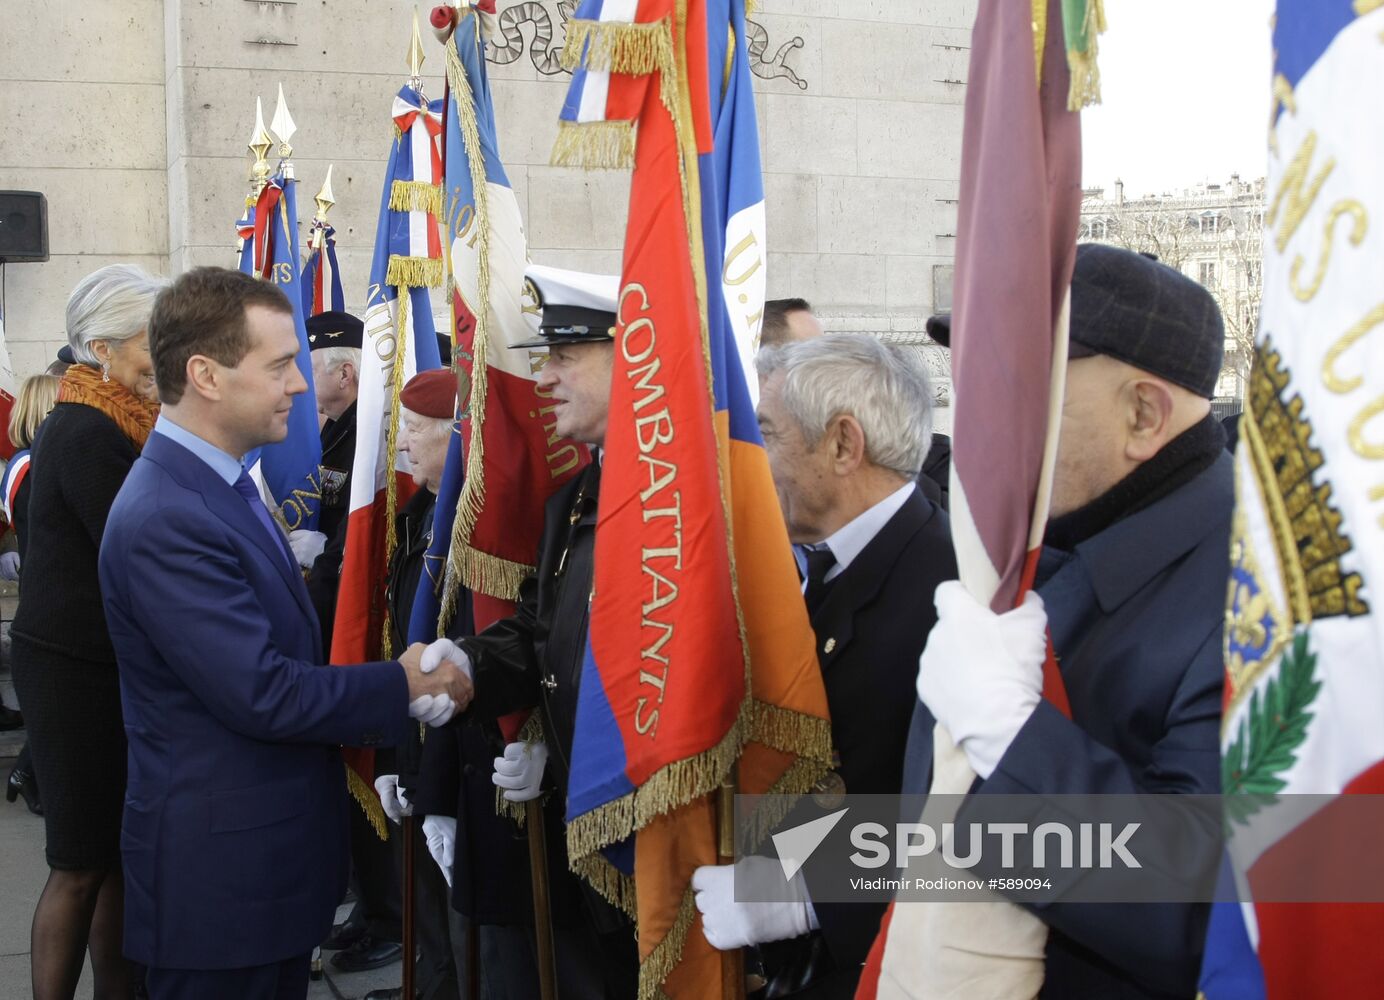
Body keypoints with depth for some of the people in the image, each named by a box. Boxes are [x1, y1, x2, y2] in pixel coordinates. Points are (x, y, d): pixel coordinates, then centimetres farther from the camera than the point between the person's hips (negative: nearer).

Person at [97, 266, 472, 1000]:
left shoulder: (219, 485, 9)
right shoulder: (164, 519, -23)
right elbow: (260, 692, -24)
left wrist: (396, 687, 1)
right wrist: (401, 688, -13)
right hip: (220, 869, -9)